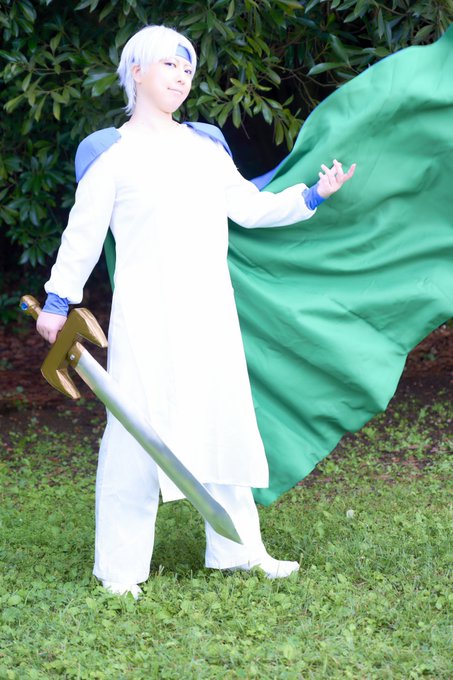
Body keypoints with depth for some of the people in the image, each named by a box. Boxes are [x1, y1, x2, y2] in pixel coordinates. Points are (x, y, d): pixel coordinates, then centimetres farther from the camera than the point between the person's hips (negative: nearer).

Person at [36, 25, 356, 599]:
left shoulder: (206, 147, 14)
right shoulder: (113, 155, 0)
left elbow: (251, 208, 15)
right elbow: (83, 234, 2)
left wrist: (312, 195, 5)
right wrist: (58, 299, 0)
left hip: (209, 312, 5)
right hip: (146, 315, -5)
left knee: (225, 418, 7)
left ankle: (239, 547, 18)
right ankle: (121, 568, 3)